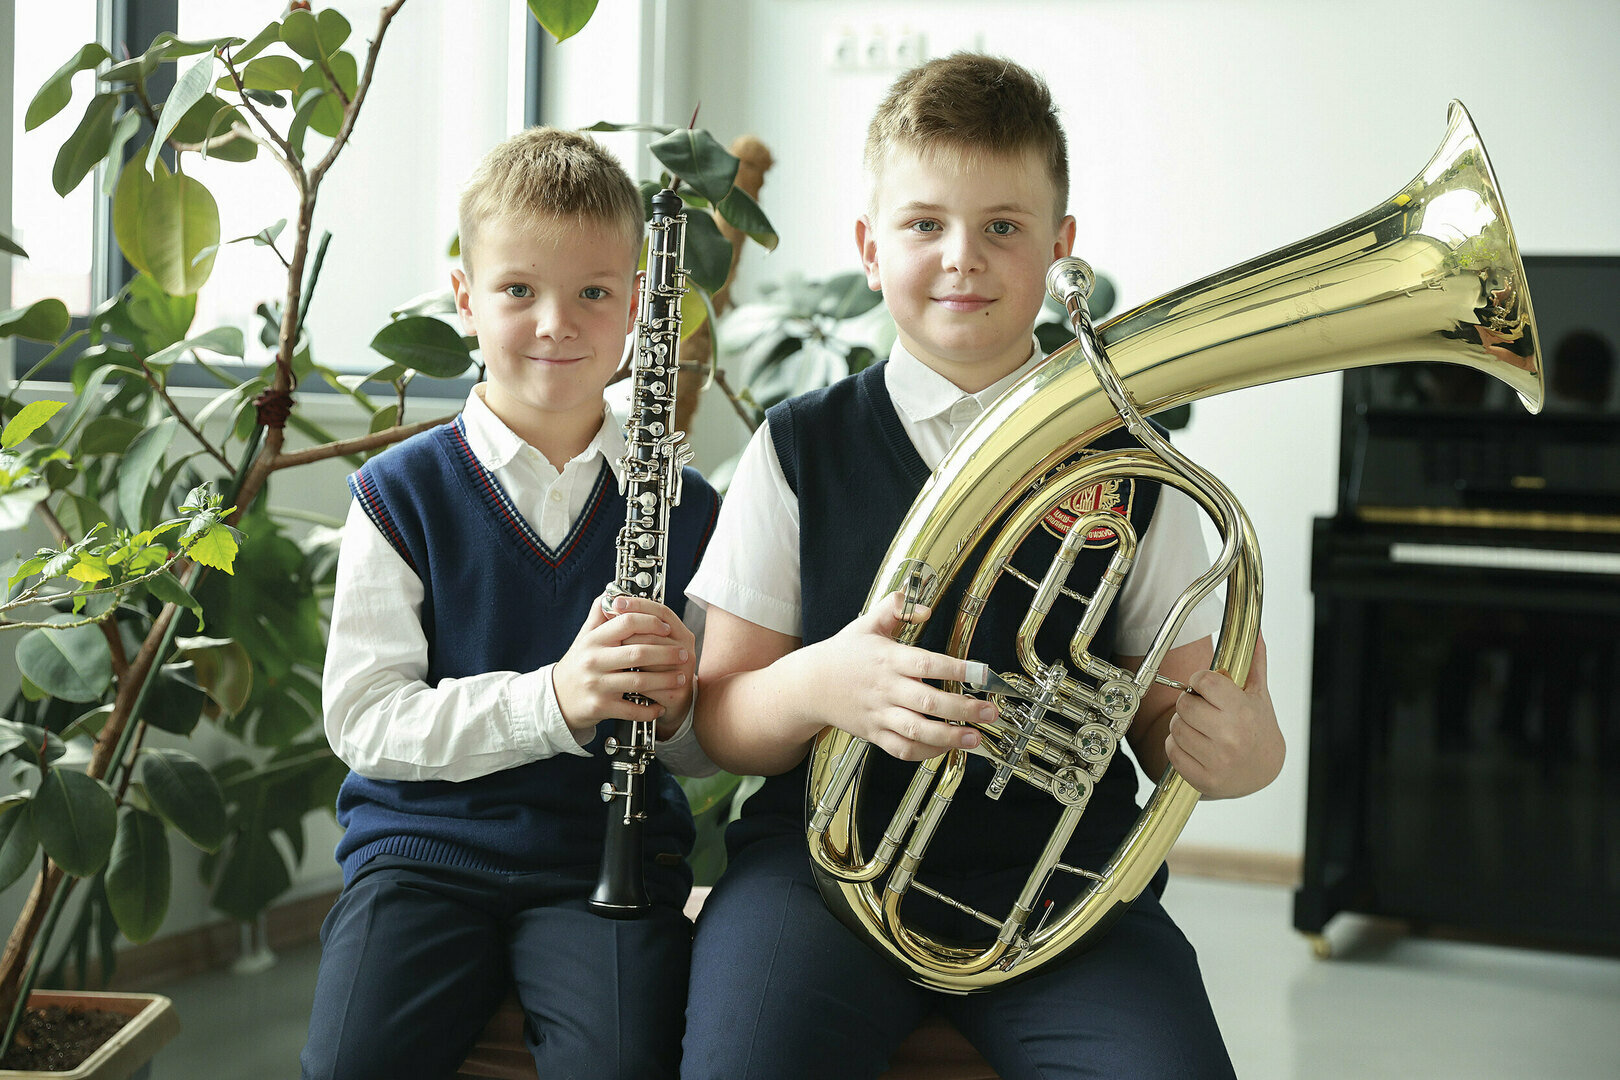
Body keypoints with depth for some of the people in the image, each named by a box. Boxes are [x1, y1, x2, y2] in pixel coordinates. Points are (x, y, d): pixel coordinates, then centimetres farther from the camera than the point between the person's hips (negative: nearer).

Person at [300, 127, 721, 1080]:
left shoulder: (684, 509, 6)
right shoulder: (402, 494, 0)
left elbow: (712, 749, 9)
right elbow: (362, 718, -7)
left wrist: (676, 707, -16)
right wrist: (551, 699, -20)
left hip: (612, 856, 1)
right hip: (426, 845, 0)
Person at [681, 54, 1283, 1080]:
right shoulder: (800, 449, 6)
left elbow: (1169, 711, 11)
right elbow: (722, 720, 4)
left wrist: (1237, 751, -13)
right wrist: (815, 687, -18)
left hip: (1058, 870, 1)